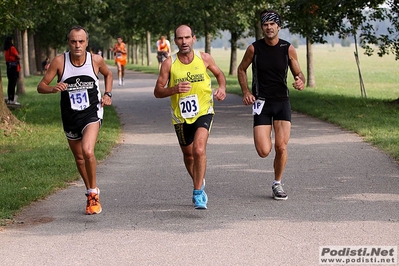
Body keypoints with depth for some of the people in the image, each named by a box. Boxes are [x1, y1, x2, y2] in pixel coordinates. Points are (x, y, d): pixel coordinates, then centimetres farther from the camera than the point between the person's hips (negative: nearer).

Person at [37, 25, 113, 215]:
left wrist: (108, 94, 0)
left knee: (88, 151, -25)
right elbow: (41, 86, -8)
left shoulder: (96, 60, -8)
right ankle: (91, 193, 37)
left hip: (91, 114, -2)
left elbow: (108, 74, 15)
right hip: (70, 117, 2)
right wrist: (53, 88, -29)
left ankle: (93, 192, -6)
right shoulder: (59, 61, -11)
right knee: (79, 157, 15)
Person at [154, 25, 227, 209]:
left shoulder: (204, 58, -4)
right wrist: (174, 89, -24)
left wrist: (222, 87, -5)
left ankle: (198, 193, -15)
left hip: (203, 112, -2)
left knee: (199, 150, -22)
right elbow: (157, 91, -5)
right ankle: (200, 183, 44)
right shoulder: (169, 64, -8)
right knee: (188, 154, 17)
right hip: (181, 116, 2)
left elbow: (219, 74, 16)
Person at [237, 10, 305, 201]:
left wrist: (300, 81, -16)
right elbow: (241, 70, 10)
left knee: (281, 147, -7)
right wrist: (246, 92, -3)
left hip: (282, 102, 1)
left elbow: (298, 73, 8)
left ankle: (277, 184, 16)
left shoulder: (288, 49, -2)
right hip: (261, 102, -1)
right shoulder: (254, 48, -5)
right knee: (263, 151, -10)